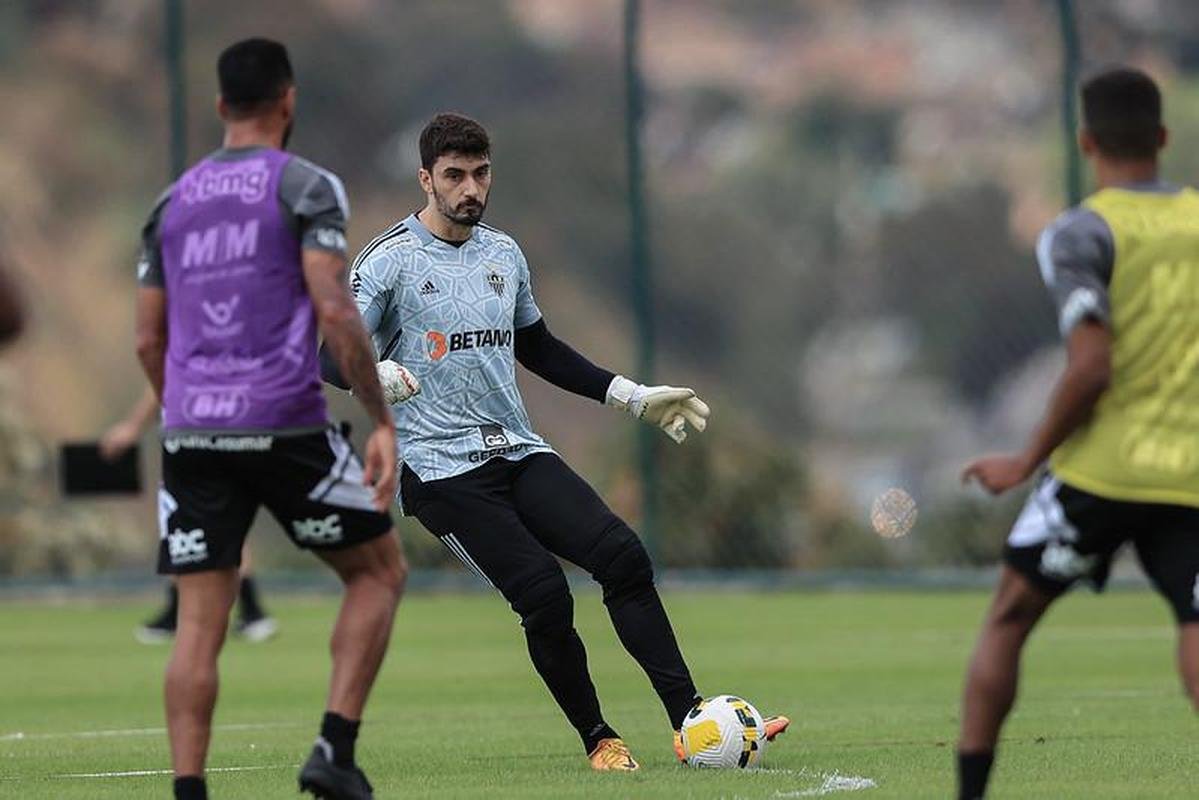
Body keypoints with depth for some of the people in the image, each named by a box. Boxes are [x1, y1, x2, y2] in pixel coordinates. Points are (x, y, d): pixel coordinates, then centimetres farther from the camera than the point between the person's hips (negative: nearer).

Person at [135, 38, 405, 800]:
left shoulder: (173, 203, 15)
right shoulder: (307, 187, -1)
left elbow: (149, 342, 16)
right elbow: (336, 312, -12)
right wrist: (383, 421, -9)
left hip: (191, 430, 5)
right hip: (285, 425, -4)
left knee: (200, 625, 4)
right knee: (380, 568, 13)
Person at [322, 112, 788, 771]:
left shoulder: (504, 254, 15)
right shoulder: (390, 260, -4)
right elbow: (329, 355, -9)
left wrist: (632, 395, 24)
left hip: (519, 451, 6)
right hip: (441, 467, -6)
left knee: (623, 555, -15)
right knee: (544, 595, -20)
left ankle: (690, 721, -16)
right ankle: (598, 740, -3)